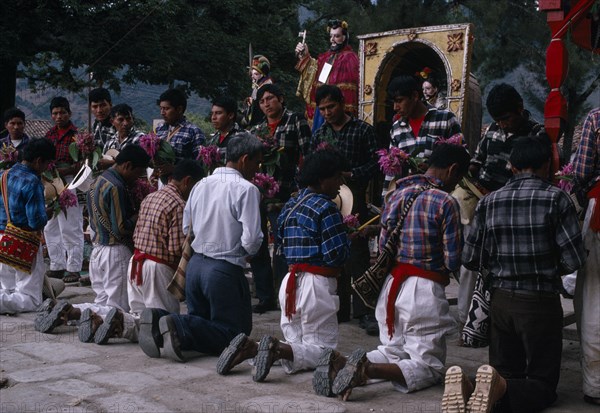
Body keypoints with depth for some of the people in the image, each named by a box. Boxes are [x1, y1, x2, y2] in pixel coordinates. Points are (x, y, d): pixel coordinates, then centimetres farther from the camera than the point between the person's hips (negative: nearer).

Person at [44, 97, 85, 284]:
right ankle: (57, 266, 22)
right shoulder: (50, 134, 13)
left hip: (70, 186, -7)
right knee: (51, 228, 12)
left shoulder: (76, 135, -7)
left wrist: (62, 171, -22)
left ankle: (74, 269, 4)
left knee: (70, 229, -4)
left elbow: (82, 164, -13)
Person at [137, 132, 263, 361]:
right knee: (233, 331, 4)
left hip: (195, 263, 7)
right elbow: (251, 240, -18)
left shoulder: (201, 185, 9)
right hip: (225, 269, -7)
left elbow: (186, 230, 15)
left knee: (199, 320, 22)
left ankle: (159, 319, -7)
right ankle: (178, 327, -20)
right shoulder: (246, 189, -13)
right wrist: (247, 253, 3)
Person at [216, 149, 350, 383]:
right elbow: (337, 255, -15)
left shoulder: (291, 205, 14)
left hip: (290, 282, 8)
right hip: (316, 284, -8)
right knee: (322, 349, 1)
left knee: (295, 354, 14)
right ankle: (277, 348, -23)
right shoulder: (326, 208, -12)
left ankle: (250, 348, -9)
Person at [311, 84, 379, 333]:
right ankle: (339, 309, 19)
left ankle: (364, 312, -2)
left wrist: (350, 175, -18)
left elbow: (374, 163, -5)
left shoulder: (363, 130, 1)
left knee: (357, 256, -6)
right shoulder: (320, 134, 14)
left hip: (354, 200, -5)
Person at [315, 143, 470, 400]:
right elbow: (452, 262, -11)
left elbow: (382, 246, 11)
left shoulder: (396, 195, 8)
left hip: (392, 285, 7)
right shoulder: (446, 202, -12)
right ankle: (368, 369, -23)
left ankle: (341, 362, -9)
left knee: (392, 352, 19)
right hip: (425, 291, -7)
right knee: (428, 367, 2)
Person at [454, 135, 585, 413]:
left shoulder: (488, 202, 1)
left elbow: (470, 260, 4)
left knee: (505, 375, 15)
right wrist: (552, 269, 11)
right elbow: (573, 260, -11)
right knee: (543, 385, 8)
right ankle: (501, 390, -24)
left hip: (501, 301, 4)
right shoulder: (556, 198, -9)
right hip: (541, 302, -4)